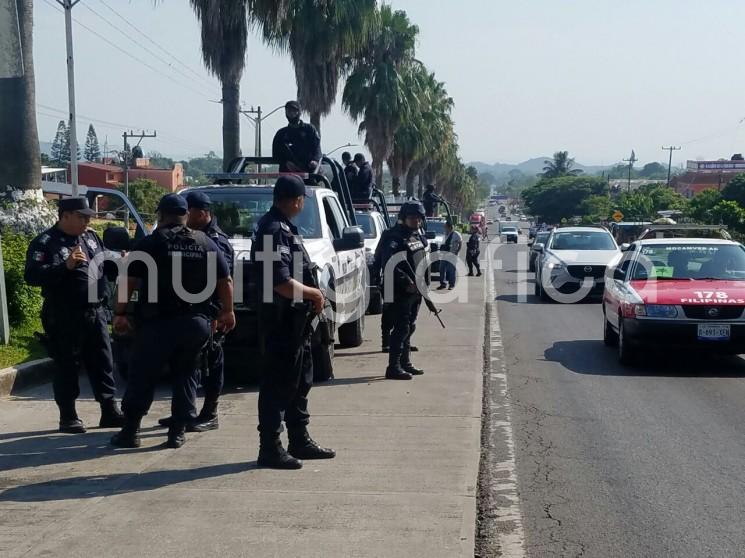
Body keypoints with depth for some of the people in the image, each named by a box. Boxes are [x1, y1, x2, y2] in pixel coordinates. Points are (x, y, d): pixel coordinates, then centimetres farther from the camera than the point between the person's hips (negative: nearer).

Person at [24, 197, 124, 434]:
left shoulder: (91, 237, 13)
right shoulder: (45, 243, -8)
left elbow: (103, 265, 25)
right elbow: (32, 276, -19)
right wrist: (66, 266, -27)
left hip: (95, 312, 6)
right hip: (64, 317, -6)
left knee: (103, 363, 10)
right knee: (67, 367, 2)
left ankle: (110, 411, 19)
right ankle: (68, 417, 13)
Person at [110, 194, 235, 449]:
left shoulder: (150, 243, -4)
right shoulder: (206, 244, 7)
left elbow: (129, 281, -9)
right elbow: (225, 281, 9)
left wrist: (119, 313, -2)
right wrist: (227, 312, 20)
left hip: (158, 322, -3)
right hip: (196, 322, 3)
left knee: (142, 376, 7)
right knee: (185, 374, 15)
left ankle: (131, 430, 8)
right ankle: (178, 431, 10)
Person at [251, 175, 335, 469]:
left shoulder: (282, 227, 14)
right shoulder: (275, 231, -19)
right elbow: (283, 284, -26)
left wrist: (312, 295, 9)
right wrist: (315, 294, -12)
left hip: (296, 321, 11)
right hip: (282, 320, -11)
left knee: (300, 381, 18)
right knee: (278, 384, -3)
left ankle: (300, 440, 29)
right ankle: (270, 448, 5)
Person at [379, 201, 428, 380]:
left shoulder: (419, 236, 15)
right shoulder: (396, 237, -13)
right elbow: (389, 264, -21)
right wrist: (407, 283, -22)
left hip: (416, 291, 9)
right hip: (402, 292, -9)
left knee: (410, 327, 15)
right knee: (401, 328, -9)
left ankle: (405, 363, 24)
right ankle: (394, 367, -7)